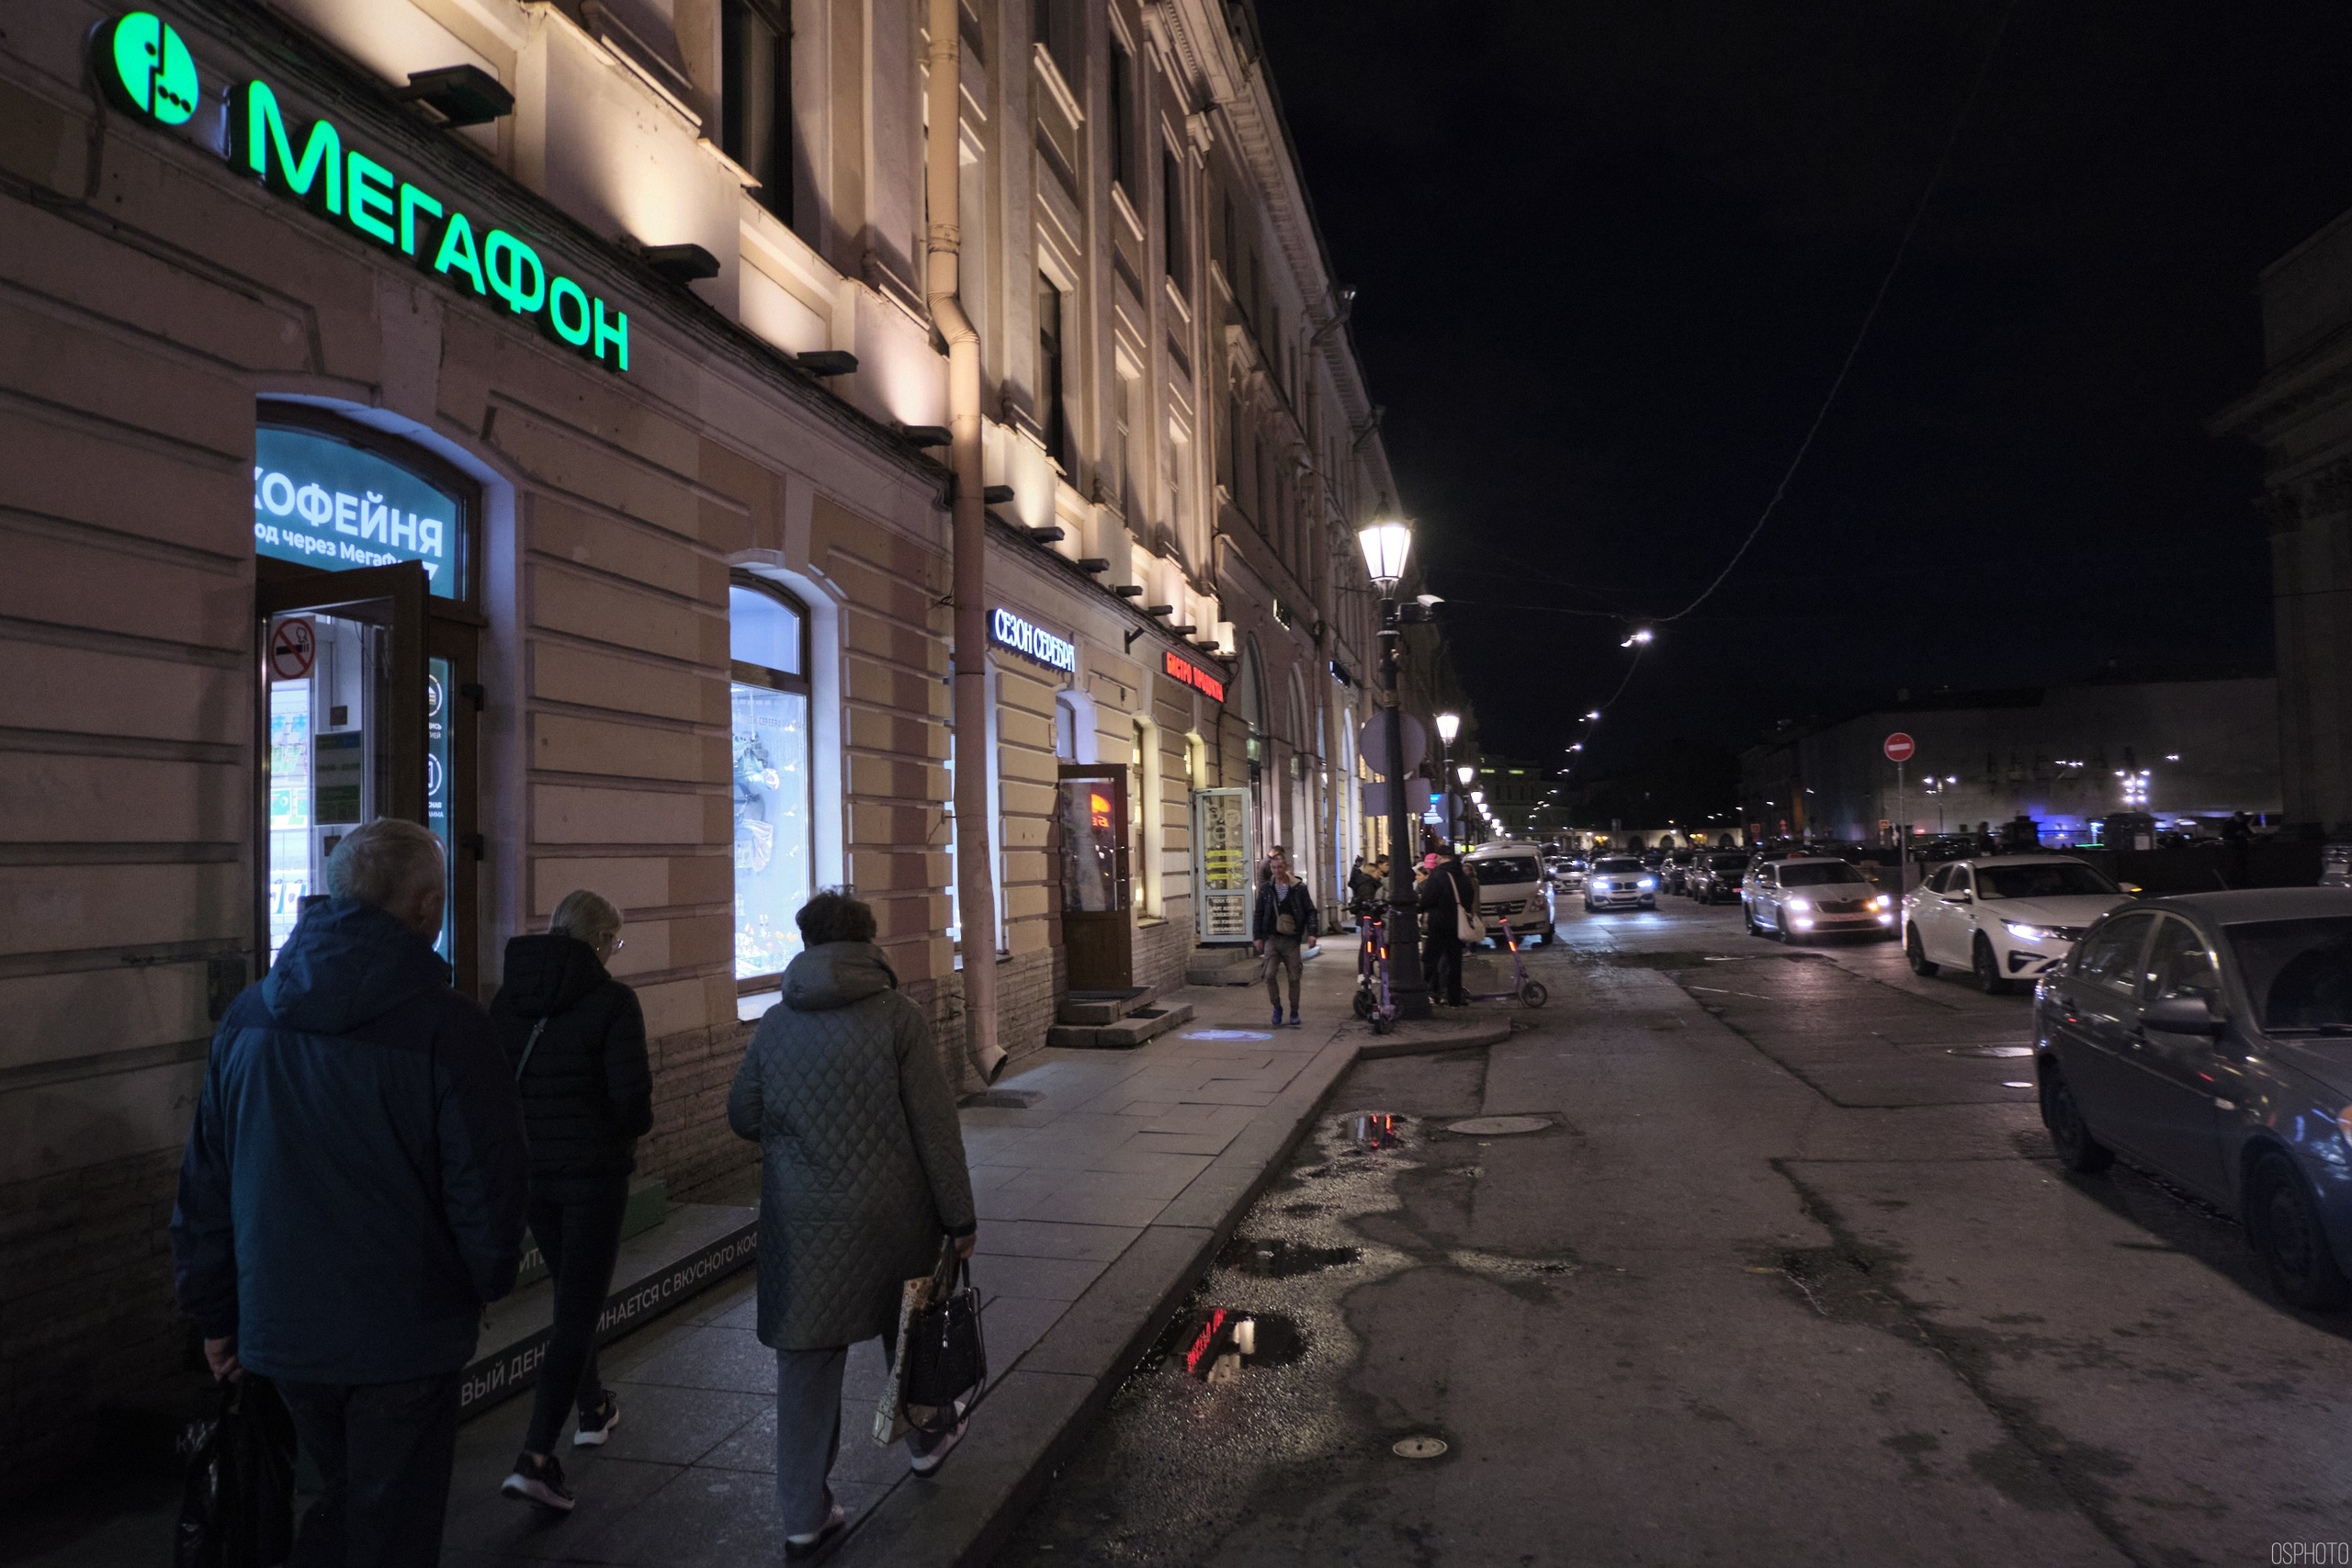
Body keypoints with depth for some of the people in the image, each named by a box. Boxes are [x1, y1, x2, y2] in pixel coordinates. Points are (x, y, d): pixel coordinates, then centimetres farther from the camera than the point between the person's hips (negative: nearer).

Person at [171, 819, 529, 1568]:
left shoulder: (248, 1016, 2)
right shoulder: (447, 1026, -18)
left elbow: (204, 1180, 8)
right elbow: (488, 1187, -14)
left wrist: (214, 1312, 18)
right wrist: (489, 1279, 6)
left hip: (279, 1331, 6)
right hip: (404, 1335, -5)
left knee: (346, 1493, 27)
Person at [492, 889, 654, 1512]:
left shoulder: (507, 997, 2)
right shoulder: (610, 1000, -15)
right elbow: (631, 1094, -20)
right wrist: (635, 1124, 2)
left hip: (529, 1170, 6)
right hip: (593, 1169, -6)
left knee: (571, 1292, 24)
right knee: (577, 1309, 1)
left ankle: (593, 1409, 40)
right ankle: (536, 1457, -6)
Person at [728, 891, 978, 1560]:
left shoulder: (775, 1024, -1)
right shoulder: (897, 1015, -11)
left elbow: (744, 1117, 8)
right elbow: (935, 1125, -12)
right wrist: (959, 1215, -4)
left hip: (802, 1221, 2)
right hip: (892, 1214, -2)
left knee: (806, 1362, 11)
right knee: (910, 1327, 23)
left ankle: (804, 1516, 17)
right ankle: (925, 1438, 44)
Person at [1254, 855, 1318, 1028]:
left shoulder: (1299, 888, 0)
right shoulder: (1266, 888, 5)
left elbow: (1310, 911, 2)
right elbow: (1259, 914, 9)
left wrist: (1311, 932, -9)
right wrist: (1258, 937, 4)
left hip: (1291, 940, -1)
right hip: (1272, 938, 1)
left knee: (1294, 977, 4)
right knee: (1270, 975, -10)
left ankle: (1294, 1013, 18)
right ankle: (1277, 1008, 9)